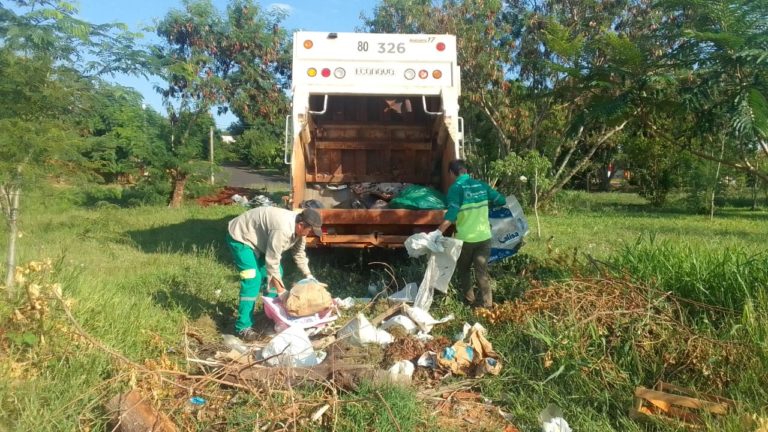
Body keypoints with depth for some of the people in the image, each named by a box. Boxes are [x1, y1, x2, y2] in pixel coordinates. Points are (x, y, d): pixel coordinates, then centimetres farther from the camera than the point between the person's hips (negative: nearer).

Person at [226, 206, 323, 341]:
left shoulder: (297, 228, -7)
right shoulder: (282, 229, -37)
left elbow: (299, 254, 9)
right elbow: (272, 262, -31)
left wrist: (308, 276, 5)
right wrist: (281, 291, -24)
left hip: (257, 239, 10)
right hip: (240, 237, -10)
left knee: (277, 272, 8)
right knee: (253, 280, -19)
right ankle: (243, 327, -14)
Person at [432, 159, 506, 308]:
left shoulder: (456, 188, -11)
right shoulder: (481, 185, 4)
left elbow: (451, 215, -22)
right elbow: (501, 201, 11)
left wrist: (438, 232, -24)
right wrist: (487, 202, 30)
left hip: (466, 238, -4)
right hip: (484, 236, 4)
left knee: (464, 270, 18)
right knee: (482, 271, 11)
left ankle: (469, 299, 25)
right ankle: (486, 303, 11)